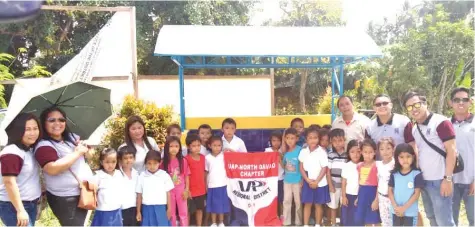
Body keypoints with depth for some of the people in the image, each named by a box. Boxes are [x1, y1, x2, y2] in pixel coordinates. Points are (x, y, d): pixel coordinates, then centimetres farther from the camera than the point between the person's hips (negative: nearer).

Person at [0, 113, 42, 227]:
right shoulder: (12, 152, -19)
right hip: (13, 206, -9)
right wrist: (20, 210, -27)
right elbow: (9, 182, -25)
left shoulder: (31, 149, 10)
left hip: (31, 204, 9)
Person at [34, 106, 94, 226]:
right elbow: (53, 169, -32)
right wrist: (78, 152, -22)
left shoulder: (72, 137, 8)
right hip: (64, 199, -8)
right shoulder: (44, 145, -15)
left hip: (84, 192, 8)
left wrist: (84, 147, -7)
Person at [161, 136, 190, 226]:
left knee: (183, 212, 10)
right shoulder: (163, 162, -9)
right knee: (171, 213, 15)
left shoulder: (183, 160, -8)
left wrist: (187, 189, -5)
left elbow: (186, 176, -3)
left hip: (181, 190, 0)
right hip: (169, 191, 0)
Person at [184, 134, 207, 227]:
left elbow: (204, 173, 9)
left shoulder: (203, 157, 1)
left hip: (201, 189, 5)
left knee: (200, 209, 17)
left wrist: (206, 186, 10)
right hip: (191, 190, -5)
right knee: (188, 211, 9)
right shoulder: (186, 159, -16)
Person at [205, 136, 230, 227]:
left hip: (222, 185, 0)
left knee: (222, 204, 10)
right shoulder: (207, 157, -1)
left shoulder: (225, 155, -3)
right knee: (213, 205, 9)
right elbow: (206, 172, 5)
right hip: (211, 185, 0)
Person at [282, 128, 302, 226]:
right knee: (286, 201, 12)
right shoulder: (285, 151, -1)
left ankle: (298, 222, 25)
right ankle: (286, 222, 24)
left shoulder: (300, 150, -14)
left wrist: (302, 180, -11)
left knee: (298, 202, 10)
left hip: (297, 181, -4)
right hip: (287, 180, 4)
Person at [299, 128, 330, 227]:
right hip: (307, 182, 2)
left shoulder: (322, 152, -11)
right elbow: (301, 168, 2)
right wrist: (308, 180, -9)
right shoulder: (303, 152, -1)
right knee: (307, 204, 9)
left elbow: (324, 168, -10)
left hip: (320, 183, -2)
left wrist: (316, 182, -12)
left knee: (318, 204, 9)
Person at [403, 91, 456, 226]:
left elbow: (451, 150, -14)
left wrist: (447, 178, -17)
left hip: (439, 180, -7)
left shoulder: (441, 122, -11)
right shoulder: (414, 129, 10)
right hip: (424, 180, 7)